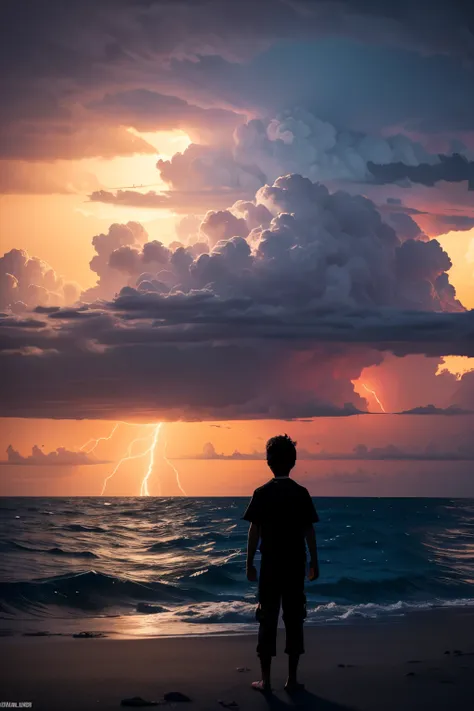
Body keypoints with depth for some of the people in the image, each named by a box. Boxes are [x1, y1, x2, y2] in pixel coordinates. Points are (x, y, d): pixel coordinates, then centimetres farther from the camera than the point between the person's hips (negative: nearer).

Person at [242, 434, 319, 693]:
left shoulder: (261, 493, -5)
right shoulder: (301, 493, -2)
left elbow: (254, 531, -5)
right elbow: (309, 531, -1)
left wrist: (250, 563, 2)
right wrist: (314, 562, 7)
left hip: (270, 565, -1)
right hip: (295, 565, 1)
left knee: (268, 619, 5)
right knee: (294, 619, 7)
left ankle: (265, 679, 6)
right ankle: (292, 678, 9)